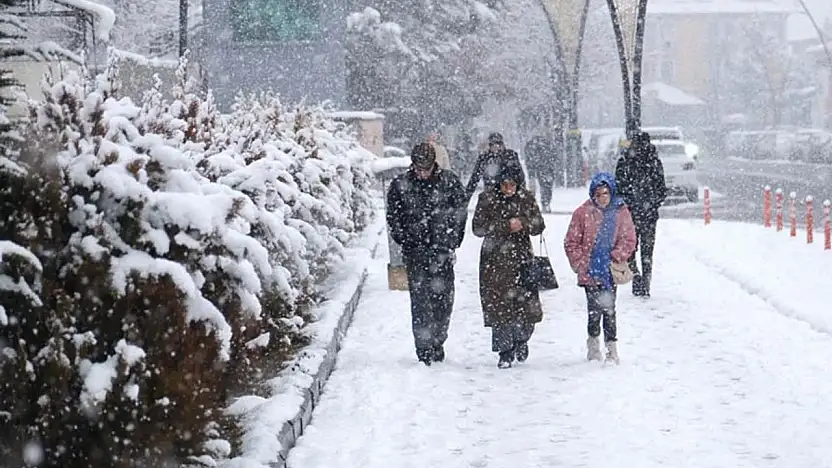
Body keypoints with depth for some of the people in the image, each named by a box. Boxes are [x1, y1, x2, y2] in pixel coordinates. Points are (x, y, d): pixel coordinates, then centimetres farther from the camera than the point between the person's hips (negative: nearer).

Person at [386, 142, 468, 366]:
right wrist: (404, 241, -1)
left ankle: (437, 342, 20)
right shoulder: (400, 185, 0)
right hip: (415, 252, -1)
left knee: (444, 298, 3)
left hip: (443, 251, 1)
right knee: (420, 300, -5)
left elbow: (461, 210, 10)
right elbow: (393, 217, 8)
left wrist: (453, 240, 4)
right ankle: (424, 348, -2)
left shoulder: (450, 182, 2)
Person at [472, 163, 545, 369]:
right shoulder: (487, 199, -3)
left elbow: (539, 226, 4)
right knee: (498, 306, -3)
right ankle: (505, 352, 9)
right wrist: (506, 226, -16)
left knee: (528, 304, -4)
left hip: (521, 258, 1)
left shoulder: (526, 199, 4)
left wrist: (523, 224, -17)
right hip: (495, 261, -1)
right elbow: (478, 227, -9)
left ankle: (521, 339, 26)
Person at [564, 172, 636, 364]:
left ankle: (611, 346, 11)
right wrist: (579, 263, -3)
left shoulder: (621, 212, 2)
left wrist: (616, 258, -8)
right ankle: (593, 342, 21)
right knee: (594, 309, 1)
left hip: (610, 271, 0)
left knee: (609, 309, 2)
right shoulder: (583, 213, -1)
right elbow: (571, 242, 3)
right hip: (589, 272, 0)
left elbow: (628, 240, 2)